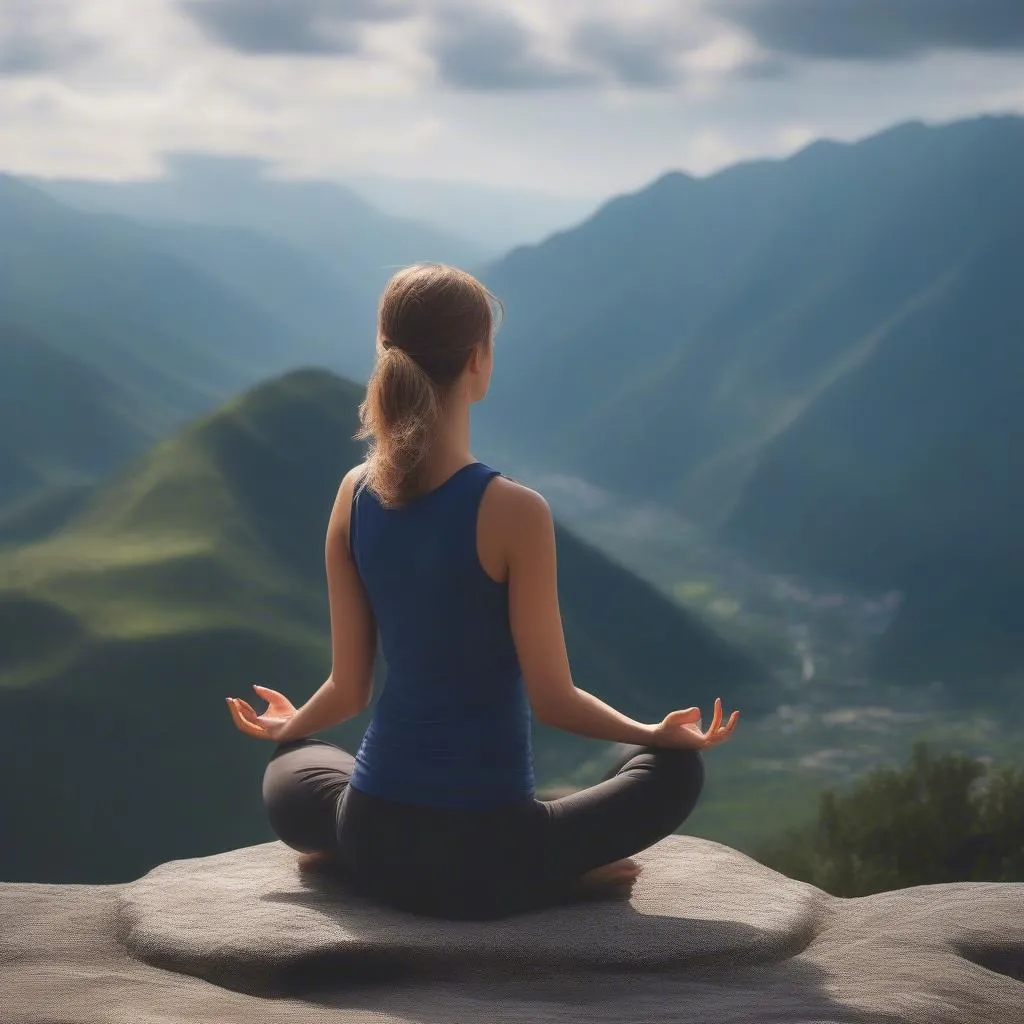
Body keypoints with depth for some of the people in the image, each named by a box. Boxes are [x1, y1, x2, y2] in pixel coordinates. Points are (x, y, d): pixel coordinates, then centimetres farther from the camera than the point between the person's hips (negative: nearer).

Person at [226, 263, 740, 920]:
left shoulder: (356, 496, -3)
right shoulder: (513, 512, -19)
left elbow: (348, 689, 3)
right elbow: (551, 698, -12)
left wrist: (289, 725, 25)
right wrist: (659, 733, 6)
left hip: (375, 847, 5)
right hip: (485, 859, -5)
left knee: (289, 774, 38)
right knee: (672, 769, 17)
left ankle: (341, 856, 13)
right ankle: (555, 876, 1)